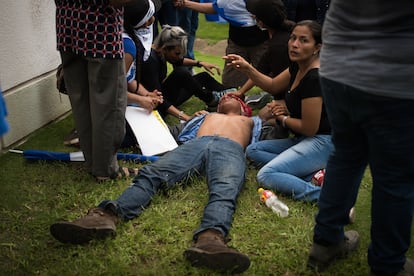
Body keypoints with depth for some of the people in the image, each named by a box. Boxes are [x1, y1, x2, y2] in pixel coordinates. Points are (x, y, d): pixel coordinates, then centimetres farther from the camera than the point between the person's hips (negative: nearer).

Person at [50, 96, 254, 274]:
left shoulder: (248, 121, 44)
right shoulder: (209, 116, 47)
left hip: (230, 149, -3)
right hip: (195, 144, 3)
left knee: (224, 190, -39)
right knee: (151, 175, -28)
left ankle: (210, 239, -70)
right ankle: (106, 215, -51)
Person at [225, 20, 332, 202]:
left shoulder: (314, 78, -21)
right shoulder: (298, 66, 6)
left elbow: (309, 128, -19)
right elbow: (273, 86, 22)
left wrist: (282, 118, 0)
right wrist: (247, 68, 8)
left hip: (321, 142, -10)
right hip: (304, 140, 10)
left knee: (266, 176, -22)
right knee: (252, 151, 9)